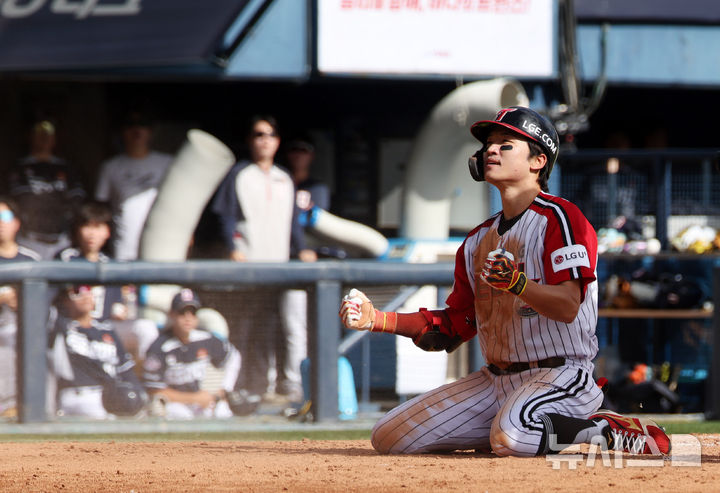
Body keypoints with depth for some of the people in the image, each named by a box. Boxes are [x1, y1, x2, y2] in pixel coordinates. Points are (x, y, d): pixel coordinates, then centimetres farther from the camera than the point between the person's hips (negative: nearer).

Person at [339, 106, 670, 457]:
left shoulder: (559, 218, -8)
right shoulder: (478, 240, 16)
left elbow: (568, 306, -20)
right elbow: (453, 327, 18)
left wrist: (516, 283, -38)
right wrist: (376, 319, 8)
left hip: (558, 376, -8)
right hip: (495, 381, 8)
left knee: (512, 438, -40)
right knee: (389, 438, 0)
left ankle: (610, 431, -11)